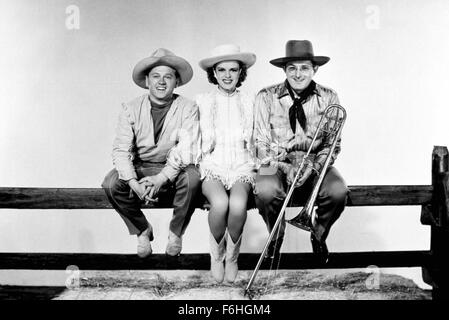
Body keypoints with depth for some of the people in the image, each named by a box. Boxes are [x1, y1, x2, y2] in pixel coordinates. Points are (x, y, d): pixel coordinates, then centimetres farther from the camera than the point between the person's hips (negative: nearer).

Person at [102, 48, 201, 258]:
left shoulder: (188, 109, -9)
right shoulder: (131, 109, -5)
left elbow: (186, 150, -18)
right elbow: (120, 150, -12)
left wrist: (161, 178, -31)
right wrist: (134, 183, -28)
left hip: (174, 170, -1)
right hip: (140, 168, 2)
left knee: (192, 178, -33)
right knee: (111, 183, -25)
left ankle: (176, 232, -4)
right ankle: (142, 230, 3)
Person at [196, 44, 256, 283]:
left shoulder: (249, 103, 13)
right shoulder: (202, 101, 10)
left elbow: (254, 142, 15)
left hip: (241, 166, 1)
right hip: (212, 165, -1)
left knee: (238, 204, -32)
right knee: (220, 203, -33)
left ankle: (232, 257, -4)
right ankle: (216, 255, -4)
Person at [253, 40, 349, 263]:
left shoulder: (328, 98, 1)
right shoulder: (266, 98, -3)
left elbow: (333, 144, 1)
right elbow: (262, 143, -3)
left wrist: (313, 167, -17)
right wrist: (285, 168, -19)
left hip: (315, 165, 1)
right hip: (277, 163, -1)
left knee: (338, 192, -29)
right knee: (265, 192, -33)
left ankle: (319, 235, 6)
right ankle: (276, 235, 3)